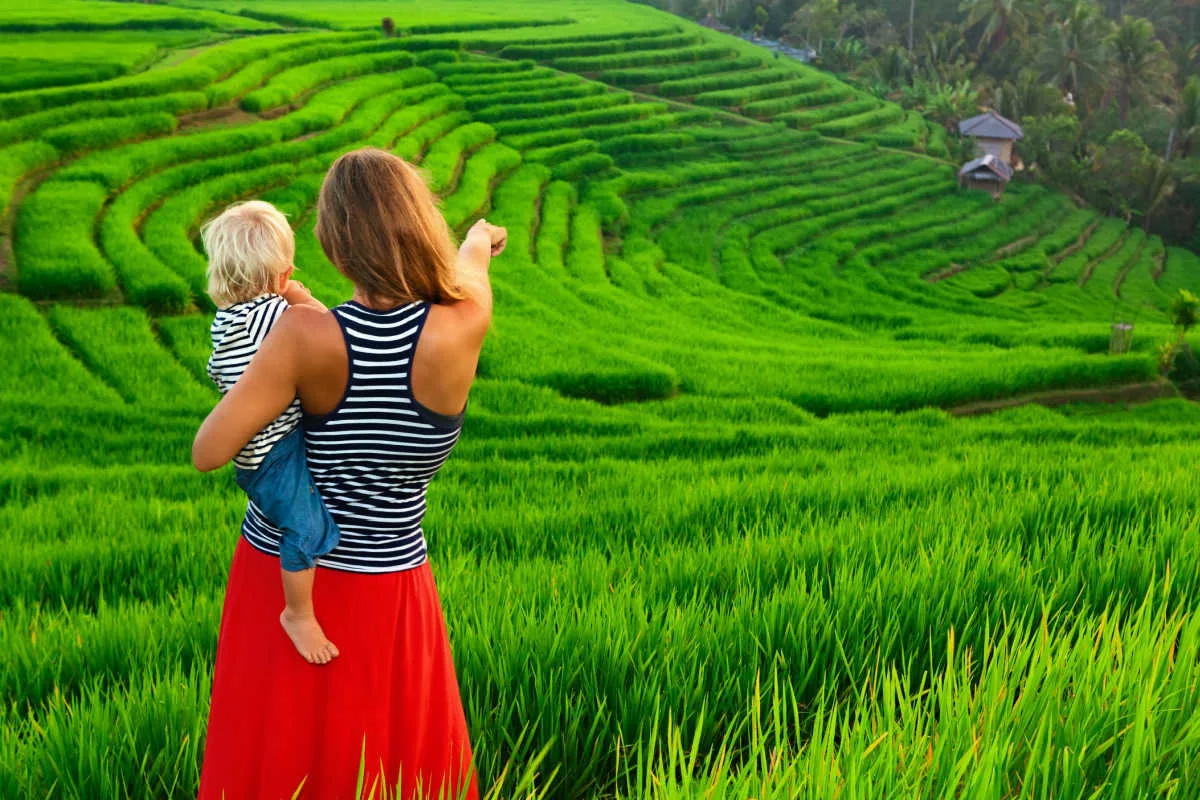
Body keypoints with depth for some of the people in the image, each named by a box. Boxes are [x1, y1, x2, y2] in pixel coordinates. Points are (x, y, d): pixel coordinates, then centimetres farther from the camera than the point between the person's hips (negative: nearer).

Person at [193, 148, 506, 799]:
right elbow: (469, 258, 2)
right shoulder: (463, 329, -23)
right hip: (381, 589, -1)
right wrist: (481, 238, 25)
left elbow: (208, 452, -20)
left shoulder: (306, 334, -24)